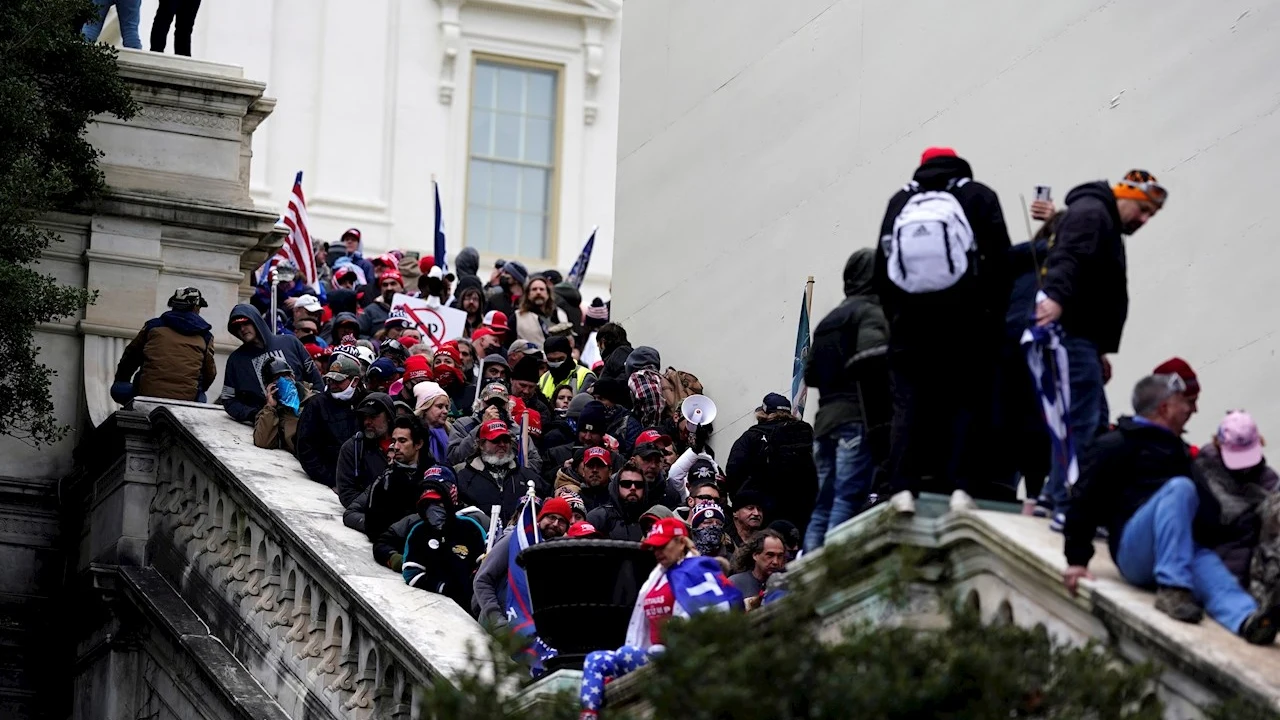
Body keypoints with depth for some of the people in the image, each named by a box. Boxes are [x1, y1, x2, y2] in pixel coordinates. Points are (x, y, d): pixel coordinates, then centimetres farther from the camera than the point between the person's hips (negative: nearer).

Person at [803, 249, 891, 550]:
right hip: (858, 417, -8)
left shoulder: (827, 321, 24)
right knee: (848, 499, -13)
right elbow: (873, 354, -19)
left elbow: (810, 373, 23)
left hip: (825, 421, 8)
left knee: (824, 505, 7)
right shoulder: (871, 312, -2)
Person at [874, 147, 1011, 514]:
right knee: (968, 402, 3)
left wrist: (896, 319, 13)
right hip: (966, 320, -2)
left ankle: (902, 486, -11)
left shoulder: (900, 202, 15)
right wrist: (994, 317, 6)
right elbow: (999, 261, 1)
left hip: (911, 322, 2)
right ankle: (960, 485, -10)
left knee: (908, 405, 3)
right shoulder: (979, 197, 9)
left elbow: (882, 266, 10)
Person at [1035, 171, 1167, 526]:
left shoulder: (1109, 228, 27)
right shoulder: (1091, 213, -7)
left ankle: (1055, 494, 18)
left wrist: (1101, 350, 23)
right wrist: (1055, 296, -43)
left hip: (1082, 337, 11)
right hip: (1072, 332, -11)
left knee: (1095, 420, 13)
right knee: (1083, 420, -13)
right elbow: (1068, 258, -26)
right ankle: (1066, 506, -14)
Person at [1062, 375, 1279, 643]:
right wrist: (1077, 559, -4)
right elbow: (1084, 501, 1)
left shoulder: (1177, 450, 32)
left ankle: (1246, 620, -65)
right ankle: (1172, 590, -41)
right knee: (1179, 487, -30)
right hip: (1133, 551, -6)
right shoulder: (1115, 446, 6)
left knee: (1213, 574, -30)